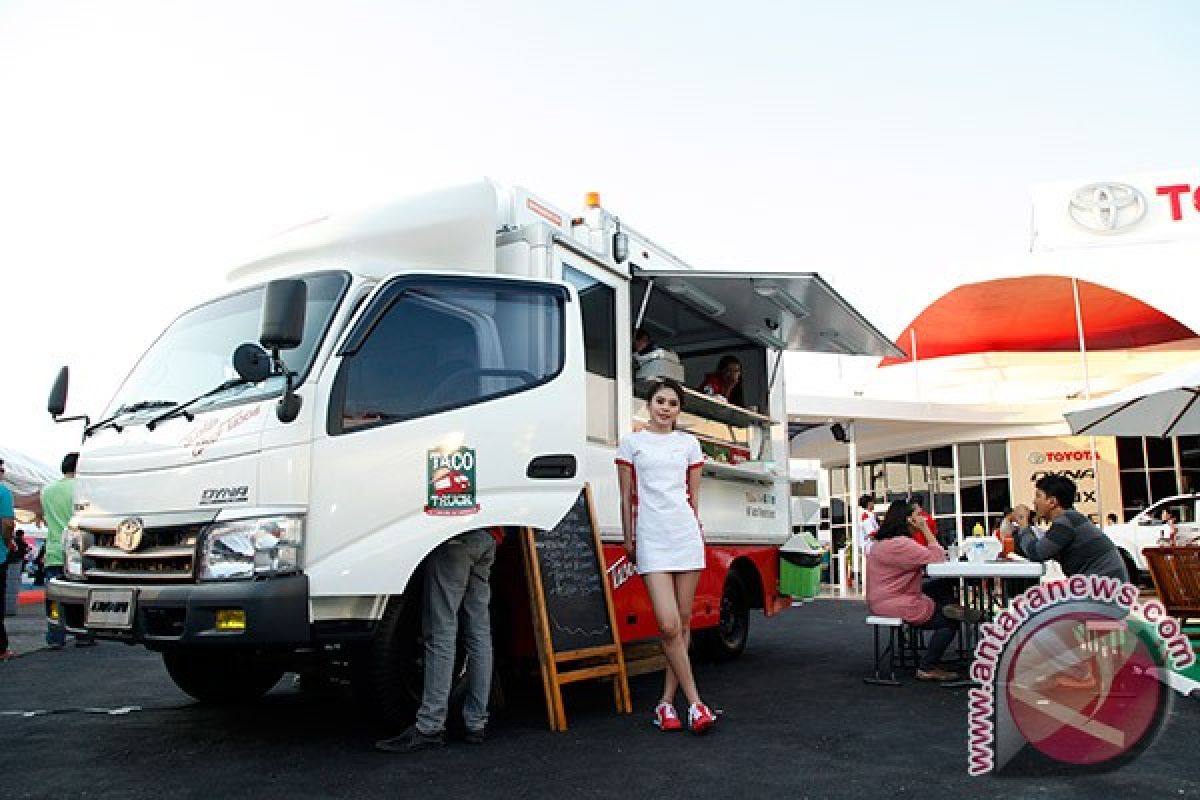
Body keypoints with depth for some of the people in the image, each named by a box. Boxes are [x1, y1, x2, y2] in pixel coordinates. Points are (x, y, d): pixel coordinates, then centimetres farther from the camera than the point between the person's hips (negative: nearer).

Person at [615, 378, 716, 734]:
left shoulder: (688, 443, 12)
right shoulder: (631, 442, 7)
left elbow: (694, 496, 16)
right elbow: (626, 497, 8)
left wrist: (698, 531, 12)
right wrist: (629, 539, 7)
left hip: (686, 534, 3)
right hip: (651, 538, -3)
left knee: (683, 623, 3)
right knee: (669, 626, -12)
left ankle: (667, 702, 14)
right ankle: (695, 702, -1)